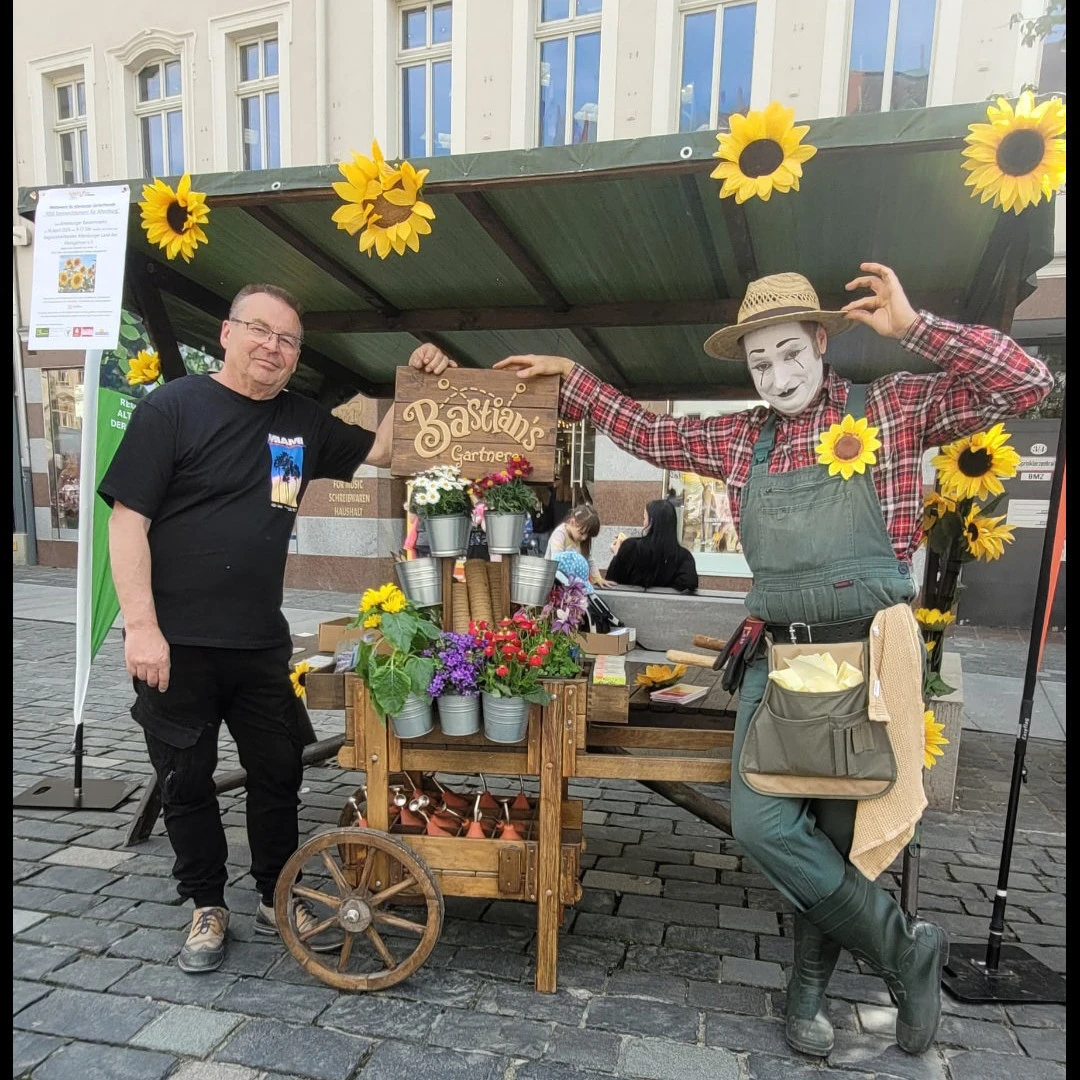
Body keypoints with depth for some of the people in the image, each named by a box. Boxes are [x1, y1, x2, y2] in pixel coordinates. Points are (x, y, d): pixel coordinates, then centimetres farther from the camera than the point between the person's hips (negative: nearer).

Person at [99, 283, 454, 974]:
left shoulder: (304, 423, 7)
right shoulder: (174, 407, -7)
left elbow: (380, 450, 18)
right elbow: (128, 519, -11)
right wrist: (141, 626, -18)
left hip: (261, 643, 4)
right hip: (174, 644, -4)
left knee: (279, 773, 13)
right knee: (187, 781, 11)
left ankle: (277, 899, 33)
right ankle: (208, 906, 32)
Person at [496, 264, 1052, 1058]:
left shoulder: (892, 409, 0)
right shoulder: (739, 439, 10)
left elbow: (1026, 385, -7)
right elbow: (649, 433, 19)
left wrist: (912, 327, -15)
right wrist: (568, 377, 19)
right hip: (779, 660, 3)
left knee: (841, 834, 7)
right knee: (763, 823, -7)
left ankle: (810, 985, 30)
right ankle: (907, 948, 15)